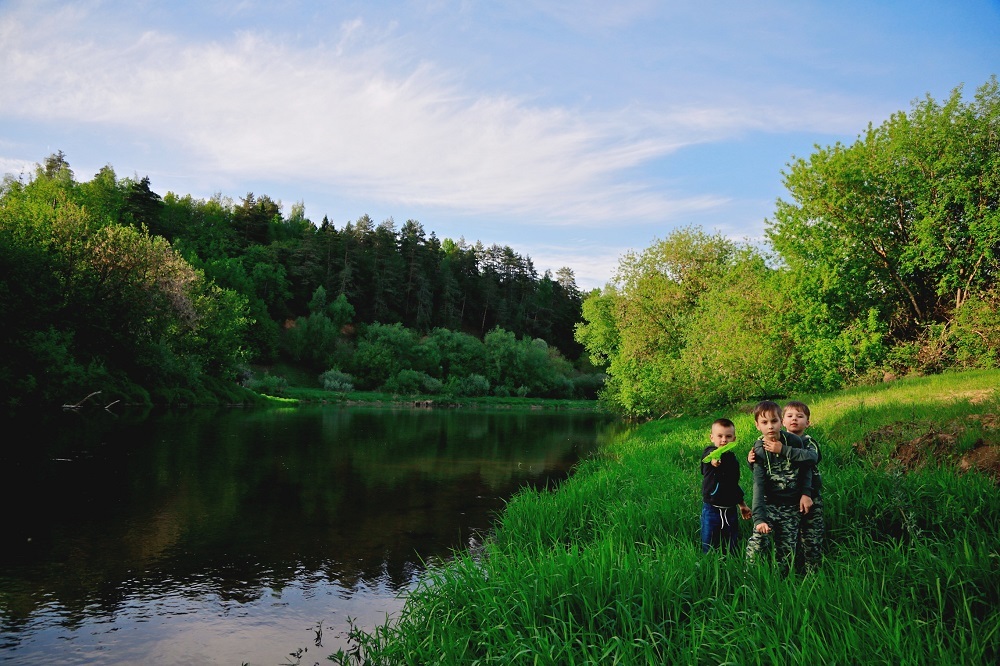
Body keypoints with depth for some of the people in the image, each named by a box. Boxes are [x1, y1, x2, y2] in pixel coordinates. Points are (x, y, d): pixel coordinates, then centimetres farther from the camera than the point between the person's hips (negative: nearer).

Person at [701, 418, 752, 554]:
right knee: (709, 548, 4)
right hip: (712, 510, -5)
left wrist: (742, 504, 26)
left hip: (730, 509, 5)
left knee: (733, 549, 13)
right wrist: (713, 461, -64)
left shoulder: (732, 458, 8)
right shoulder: (709, 453, -12)